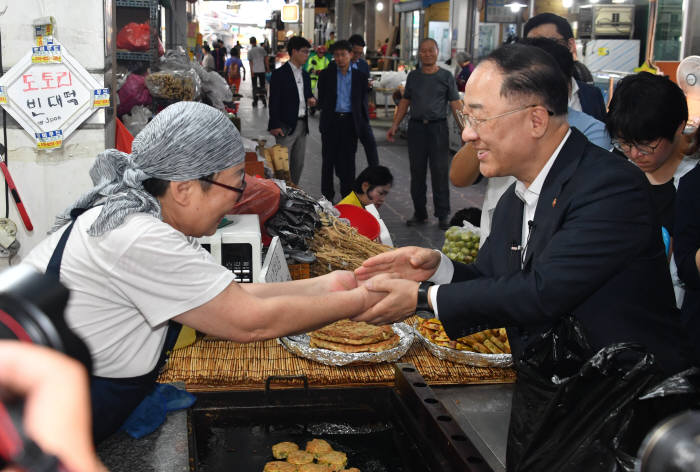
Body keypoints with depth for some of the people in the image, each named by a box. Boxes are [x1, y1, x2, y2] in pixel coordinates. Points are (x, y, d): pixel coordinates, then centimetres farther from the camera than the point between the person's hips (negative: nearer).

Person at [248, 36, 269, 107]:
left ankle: (255, 102, 5)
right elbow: (266, 59, 3)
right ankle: (264, 101, 2)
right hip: (262, 70, 2)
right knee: (262, 85, 10)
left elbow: (250, 62, -9)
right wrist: (268, 68, 9)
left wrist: (251, 71, -9)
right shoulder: (261, 49, 1)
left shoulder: (250, 51, -5)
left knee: (255, 86, 7)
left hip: (254, 70, -2)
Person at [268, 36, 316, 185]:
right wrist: (274, 125, -16)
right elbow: (274, 101, -11)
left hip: (302, 124, 7)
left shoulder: (305, 75, 14)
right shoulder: (280, 74, -8)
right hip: (286, 126, -7)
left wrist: (311, 99, 0)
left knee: (298, 164, 13)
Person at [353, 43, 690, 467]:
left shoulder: (613, 187, -22)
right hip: (541, 402, 7)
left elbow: (542, 292, -28)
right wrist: (437, 268, -12)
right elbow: (492, 285, 10)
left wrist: (424, 297, -22)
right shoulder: (516, 200, 5)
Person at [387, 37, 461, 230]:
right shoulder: (413, 76, 11)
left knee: (440, 172, -3)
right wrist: (395, 125, 10)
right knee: (417, 172, 7)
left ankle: (443, 214, 5)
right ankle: (419, 213, 17)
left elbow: (455, 104, 0)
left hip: (438, 127, -3)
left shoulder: (446, 76, 3)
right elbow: (405, 101, 16)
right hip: (416, 127, 3)